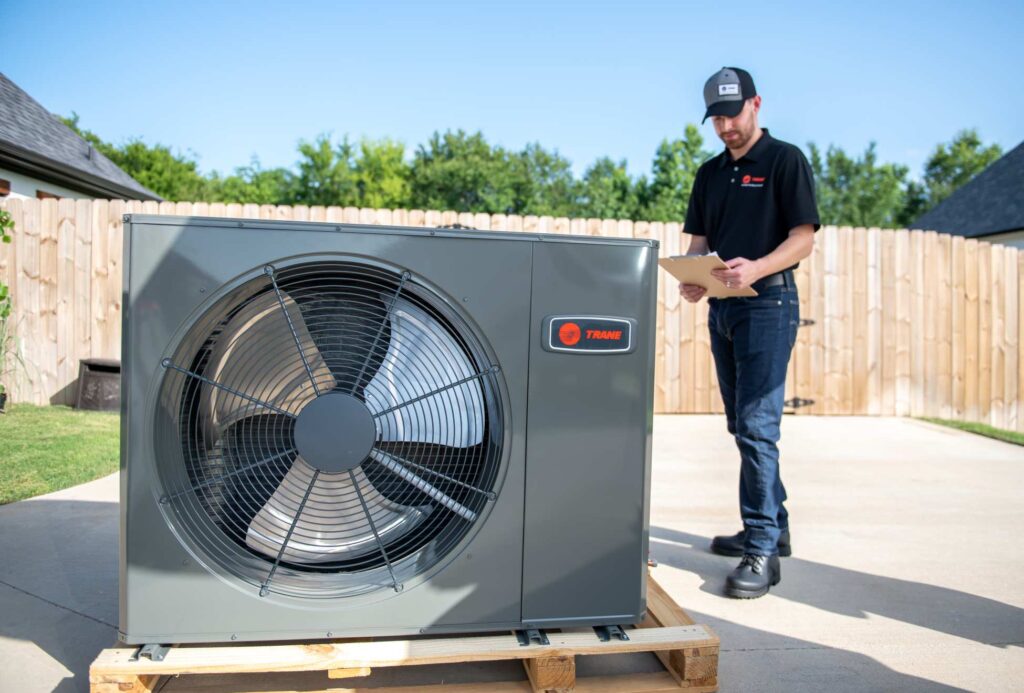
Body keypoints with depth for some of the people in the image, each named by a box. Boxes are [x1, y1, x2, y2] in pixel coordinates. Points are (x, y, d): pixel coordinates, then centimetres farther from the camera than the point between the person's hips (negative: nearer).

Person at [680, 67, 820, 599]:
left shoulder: (785, 160, -1)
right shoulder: (710, 173, 17)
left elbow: (804, 236, -8)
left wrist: (756, 268, -26)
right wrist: (692, 279, -6)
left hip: (768, 301, -7)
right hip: (722, 306, 7)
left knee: (757, 425, -12)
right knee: (742, 426, 11)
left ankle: (763, 550, -5)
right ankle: (771, 526, 25)